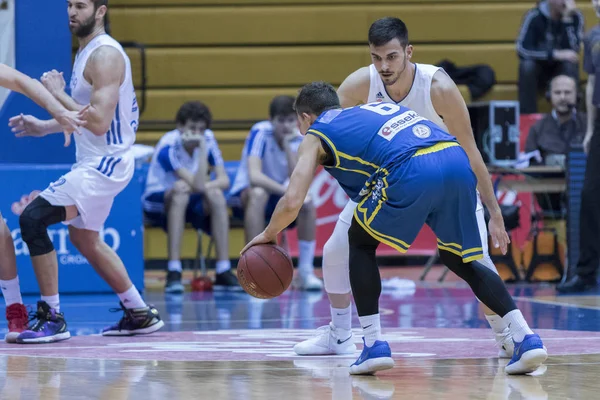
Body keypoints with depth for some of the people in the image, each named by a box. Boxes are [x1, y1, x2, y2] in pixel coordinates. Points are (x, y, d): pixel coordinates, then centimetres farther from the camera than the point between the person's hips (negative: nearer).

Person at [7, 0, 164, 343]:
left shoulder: (105, 55, -19)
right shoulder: (87, 52, 12)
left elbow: (99, 122, -27)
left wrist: (58, 95, -19)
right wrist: (44, 127, 15)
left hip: (104, 164, -11)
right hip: (95, 162, 11)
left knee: (32, 219, -18)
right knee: (84, 239, 25)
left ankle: (52, 319, -14)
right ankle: (140, 314, 35)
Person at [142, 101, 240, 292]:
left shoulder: (207, 139, -7)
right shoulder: (169, 146, -24)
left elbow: (224, 180, -10)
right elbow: (198, 184, -32)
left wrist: (204, 186, -27)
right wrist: (202, 148, -35)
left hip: (190, 204, 5)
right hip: (158, 201, -5)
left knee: (216, 195, -27)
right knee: (181, 189, -37)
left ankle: (224, 271, -27)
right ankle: (174, 272, -41)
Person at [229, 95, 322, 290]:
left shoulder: (300, 139, -8)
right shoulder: (260, 133, -21)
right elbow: (254, 176, -35)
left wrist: (288, 146, -28)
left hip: (278, 199, 4)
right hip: (245, 196, -4)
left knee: (308, 202, -25)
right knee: (258, 193, -37)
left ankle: (306, 272, -17)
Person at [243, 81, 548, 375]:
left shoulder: (315, 136, 21)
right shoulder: (371, 110, 38)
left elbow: (292, 203, 12)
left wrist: (268, 235, 30)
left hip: (414, 172, -5)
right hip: (457, 160, 5)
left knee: (360, 242, 20)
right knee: (458, 258, 22)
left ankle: (374, 344, 11)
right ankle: (525, 339, 8)